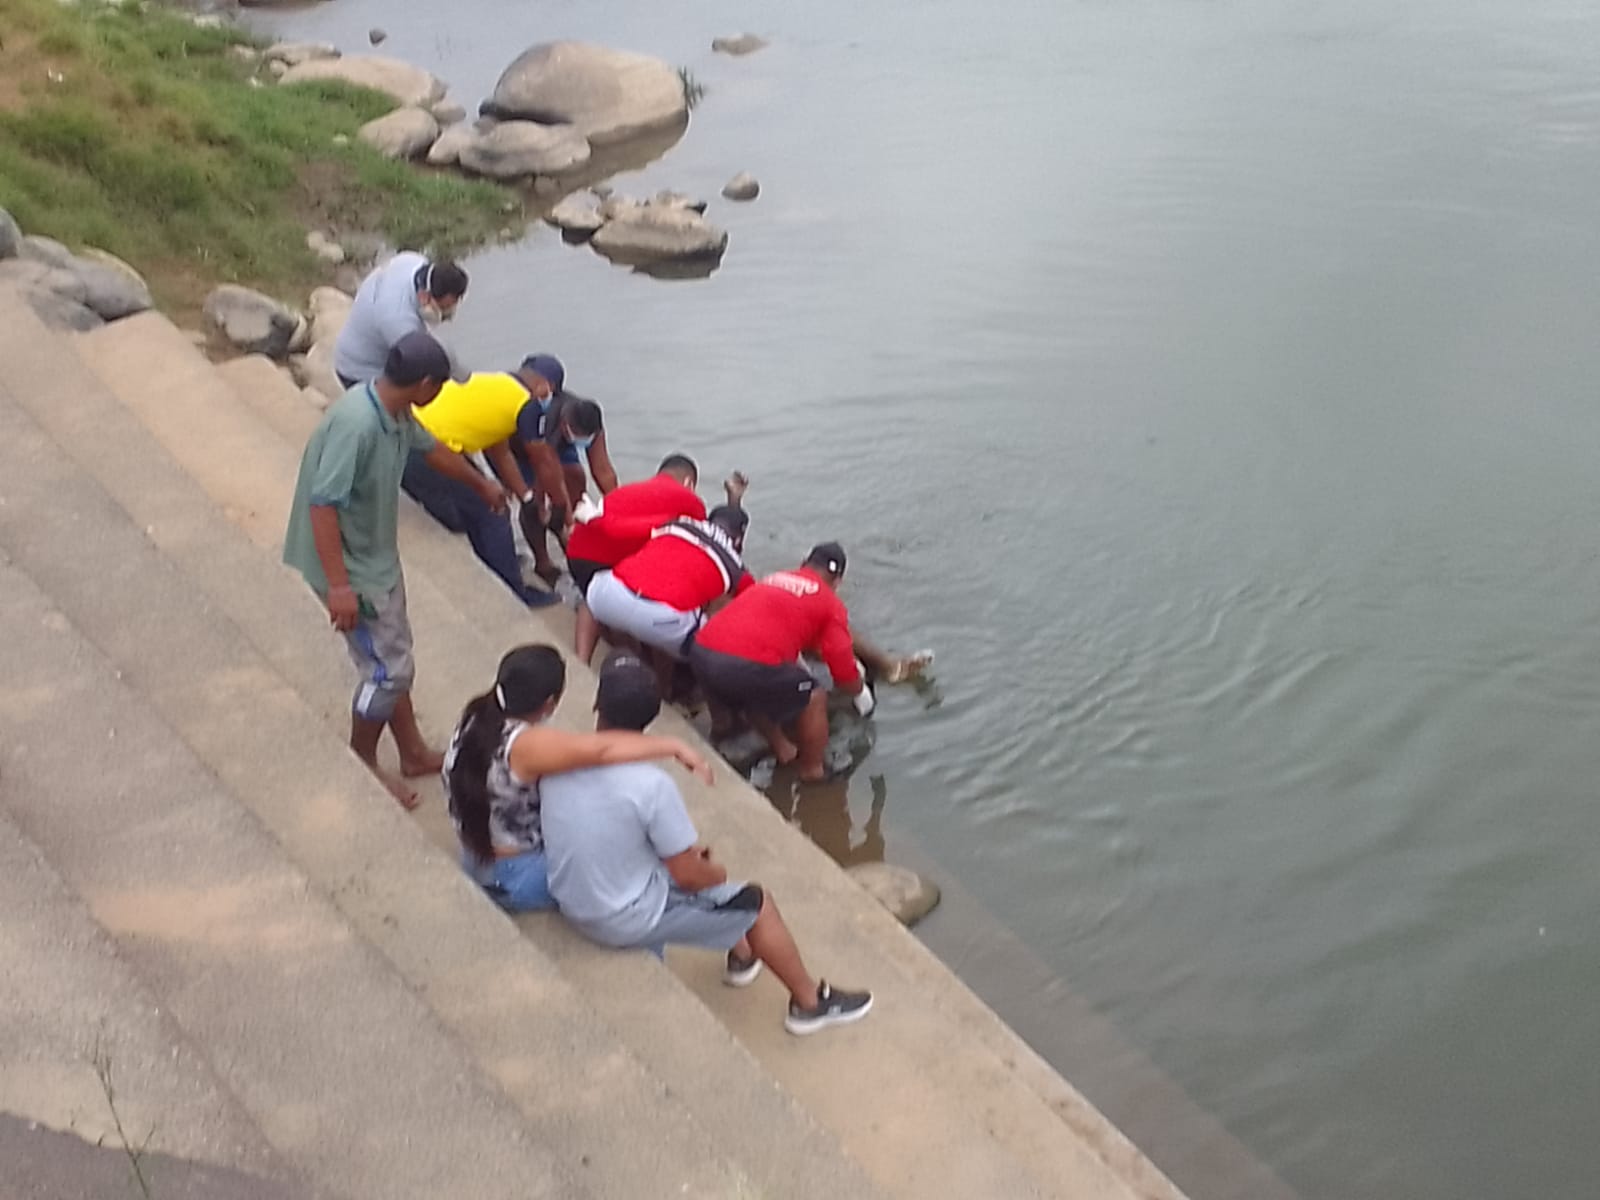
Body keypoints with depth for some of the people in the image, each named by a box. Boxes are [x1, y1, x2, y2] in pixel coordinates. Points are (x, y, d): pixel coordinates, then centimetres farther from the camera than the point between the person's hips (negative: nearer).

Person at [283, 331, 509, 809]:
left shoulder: (395, 412, -1)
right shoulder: (356, 423, -31)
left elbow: (431, 447, 20)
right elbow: (323, 505, -31)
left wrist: (482, 484, 36)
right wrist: (338, 586, -30)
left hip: (378, 556, 9)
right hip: (353, 568, -9)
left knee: (395, 659, 20)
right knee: (387, 669, 1)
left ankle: (414, 753, 36)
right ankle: (361, 766, 21)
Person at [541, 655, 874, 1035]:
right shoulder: (651, 785, -28)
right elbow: (690, 876, -19)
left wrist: (684, 850, 12)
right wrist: (717, 872, 6)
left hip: (571, 904, 7)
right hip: (629, 922, -6)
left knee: (671, 854, 30)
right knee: (756, 902, 11)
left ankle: (741, 954, 46)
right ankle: (811, 1001, 29)